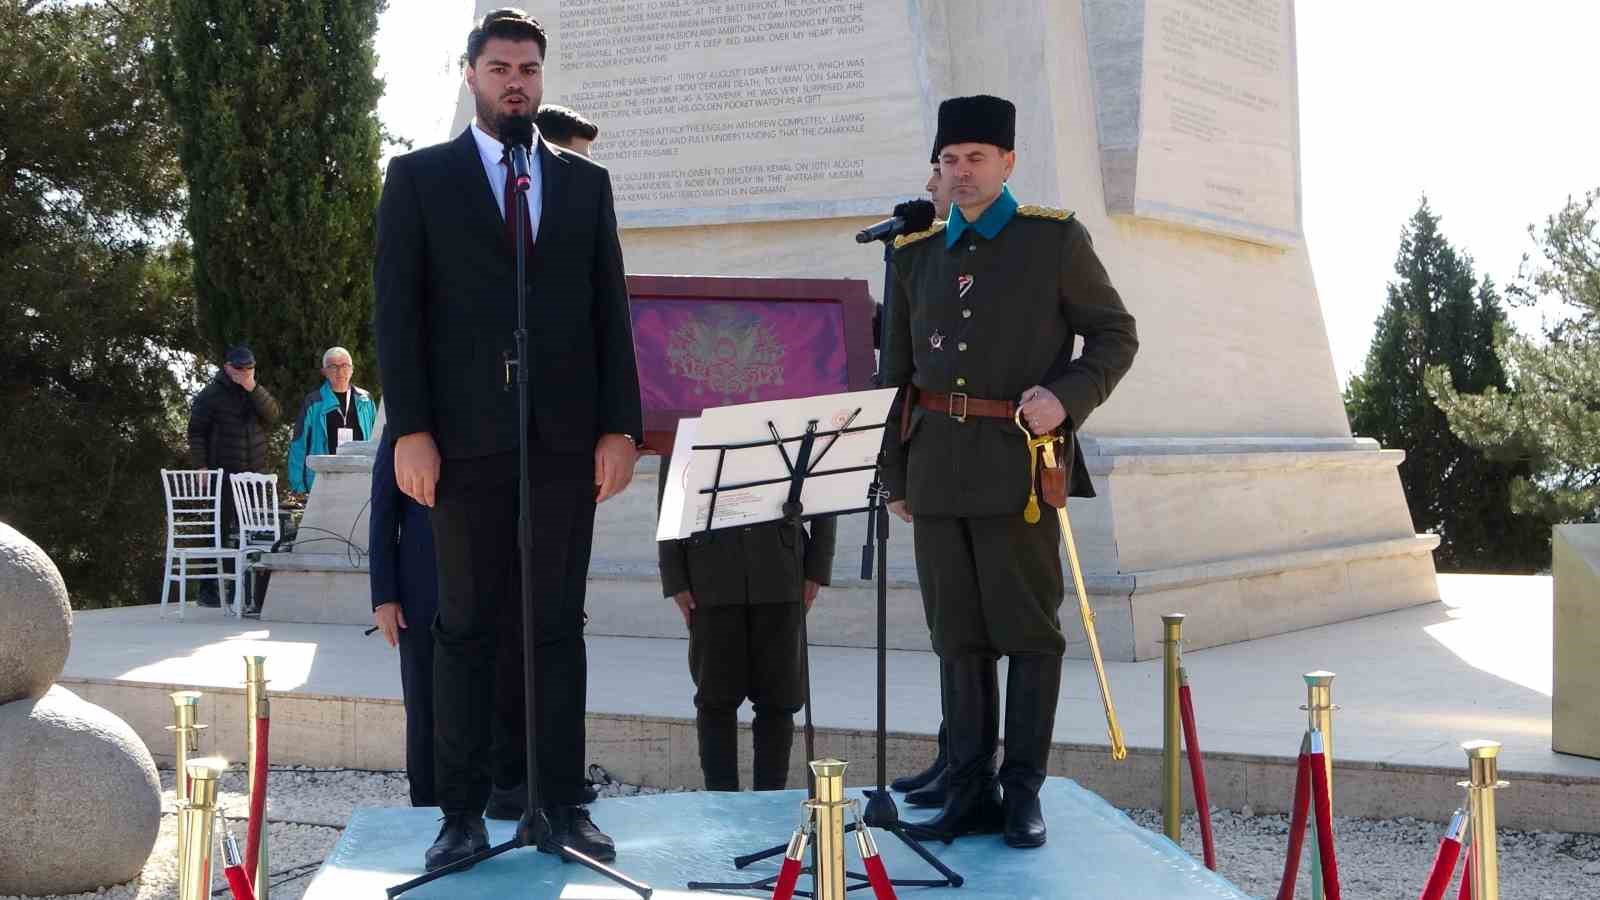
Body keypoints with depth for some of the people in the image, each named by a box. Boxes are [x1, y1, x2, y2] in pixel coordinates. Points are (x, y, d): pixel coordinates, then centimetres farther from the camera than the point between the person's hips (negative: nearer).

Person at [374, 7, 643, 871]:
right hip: (467, 436, -2)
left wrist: (620, 427, 2)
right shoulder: (418, 176, 8)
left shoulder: (586, 181, 14)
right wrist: (410, 430, -8)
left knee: (556, 625, 5)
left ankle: (561, 800, 9)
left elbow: (611, 311, 10)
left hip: (566, 437, 2)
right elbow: (398, 308, 1)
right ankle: (463, 810, 7)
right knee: (467, 627, 3)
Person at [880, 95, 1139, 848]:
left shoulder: (1056, 239, 3)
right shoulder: (915, 254, 14)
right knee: (957, 633, 6)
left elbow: (1115, 336, 4)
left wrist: (1066, 398, -14)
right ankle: (970, 790, 13)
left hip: (1018, 466, -4)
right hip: (937, 468, 4)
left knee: (1029, 630, 0)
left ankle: (1022, 793, 9)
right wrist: (894, 474, 15)